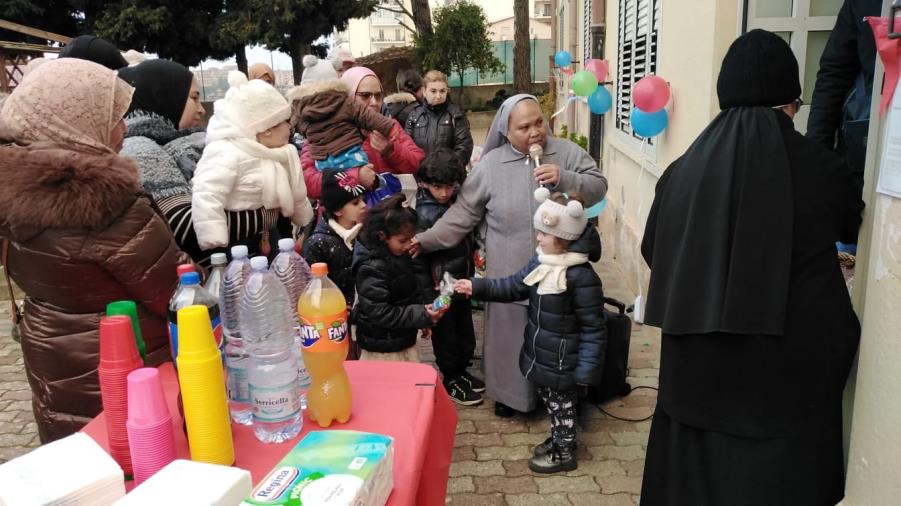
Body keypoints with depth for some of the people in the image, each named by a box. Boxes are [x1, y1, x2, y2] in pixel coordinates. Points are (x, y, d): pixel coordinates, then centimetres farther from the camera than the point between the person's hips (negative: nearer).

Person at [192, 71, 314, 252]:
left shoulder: (281, 153, 9)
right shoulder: (226, 155, -23)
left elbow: (297, 198, 20)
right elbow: (206, 202, -32)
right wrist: (216, 251, -36)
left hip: (276, 240, 9)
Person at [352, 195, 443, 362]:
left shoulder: (401, 255, 3)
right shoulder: (372, 268, -24)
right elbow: (379, 312, -26)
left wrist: (423, 315, 9)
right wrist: (422, 315, -26)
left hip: (404, 341, 9)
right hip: (382, 350, -9)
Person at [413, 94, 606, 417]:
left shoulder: (568, 153, 0)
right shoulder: (490, 165, -2)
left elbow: (598, 187, -1)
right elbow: (464, 212, 1)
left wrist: (563, 179, -18)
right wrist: (428, 240, -7)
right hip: (510, 276, 0)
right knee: (511, 333, 11)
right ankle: (510, 393, 32)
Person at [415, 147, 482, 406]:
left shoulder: (458, 200, -2)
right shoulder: (424, 215, -20)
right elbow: (419, 261, -18)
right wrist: (428, 299, -17)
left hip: (462, 283, 7)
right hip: (441, 289, -6)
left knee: (466, 333, 20)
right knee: (446, 337, 11)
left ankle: (461, 371, 40)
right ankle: (450, 381, 30)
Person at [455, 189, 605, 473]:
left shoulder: (582, 277, -27)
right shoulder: (541, 261, -3)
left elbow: (593, 328, -22)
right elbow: (514, 287, 8)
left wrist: (587, 370, -21)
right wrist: (477, 287, 0)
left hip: (562, 363, -8)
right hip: (541, 356, 8)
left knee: (561, 404, 13)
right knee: (550, 401, 25)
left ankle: (564, 454, 34)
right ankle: (560, 439, 47)